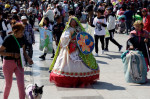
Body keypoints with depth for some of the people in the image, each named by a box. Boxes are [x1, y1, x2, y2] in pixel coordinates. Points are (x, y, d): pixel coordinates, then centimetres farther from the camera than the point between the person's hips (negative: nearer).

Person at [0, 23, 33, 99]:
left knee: (21, 84, -5)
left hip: (19, 63, 4)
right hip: (8, 63, -4)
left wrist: (28, 58, -5)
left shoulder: (22, 39, 0)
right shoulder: (8, 39, -17)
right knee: (8, 84, 12)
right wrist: (12, 54, -22)